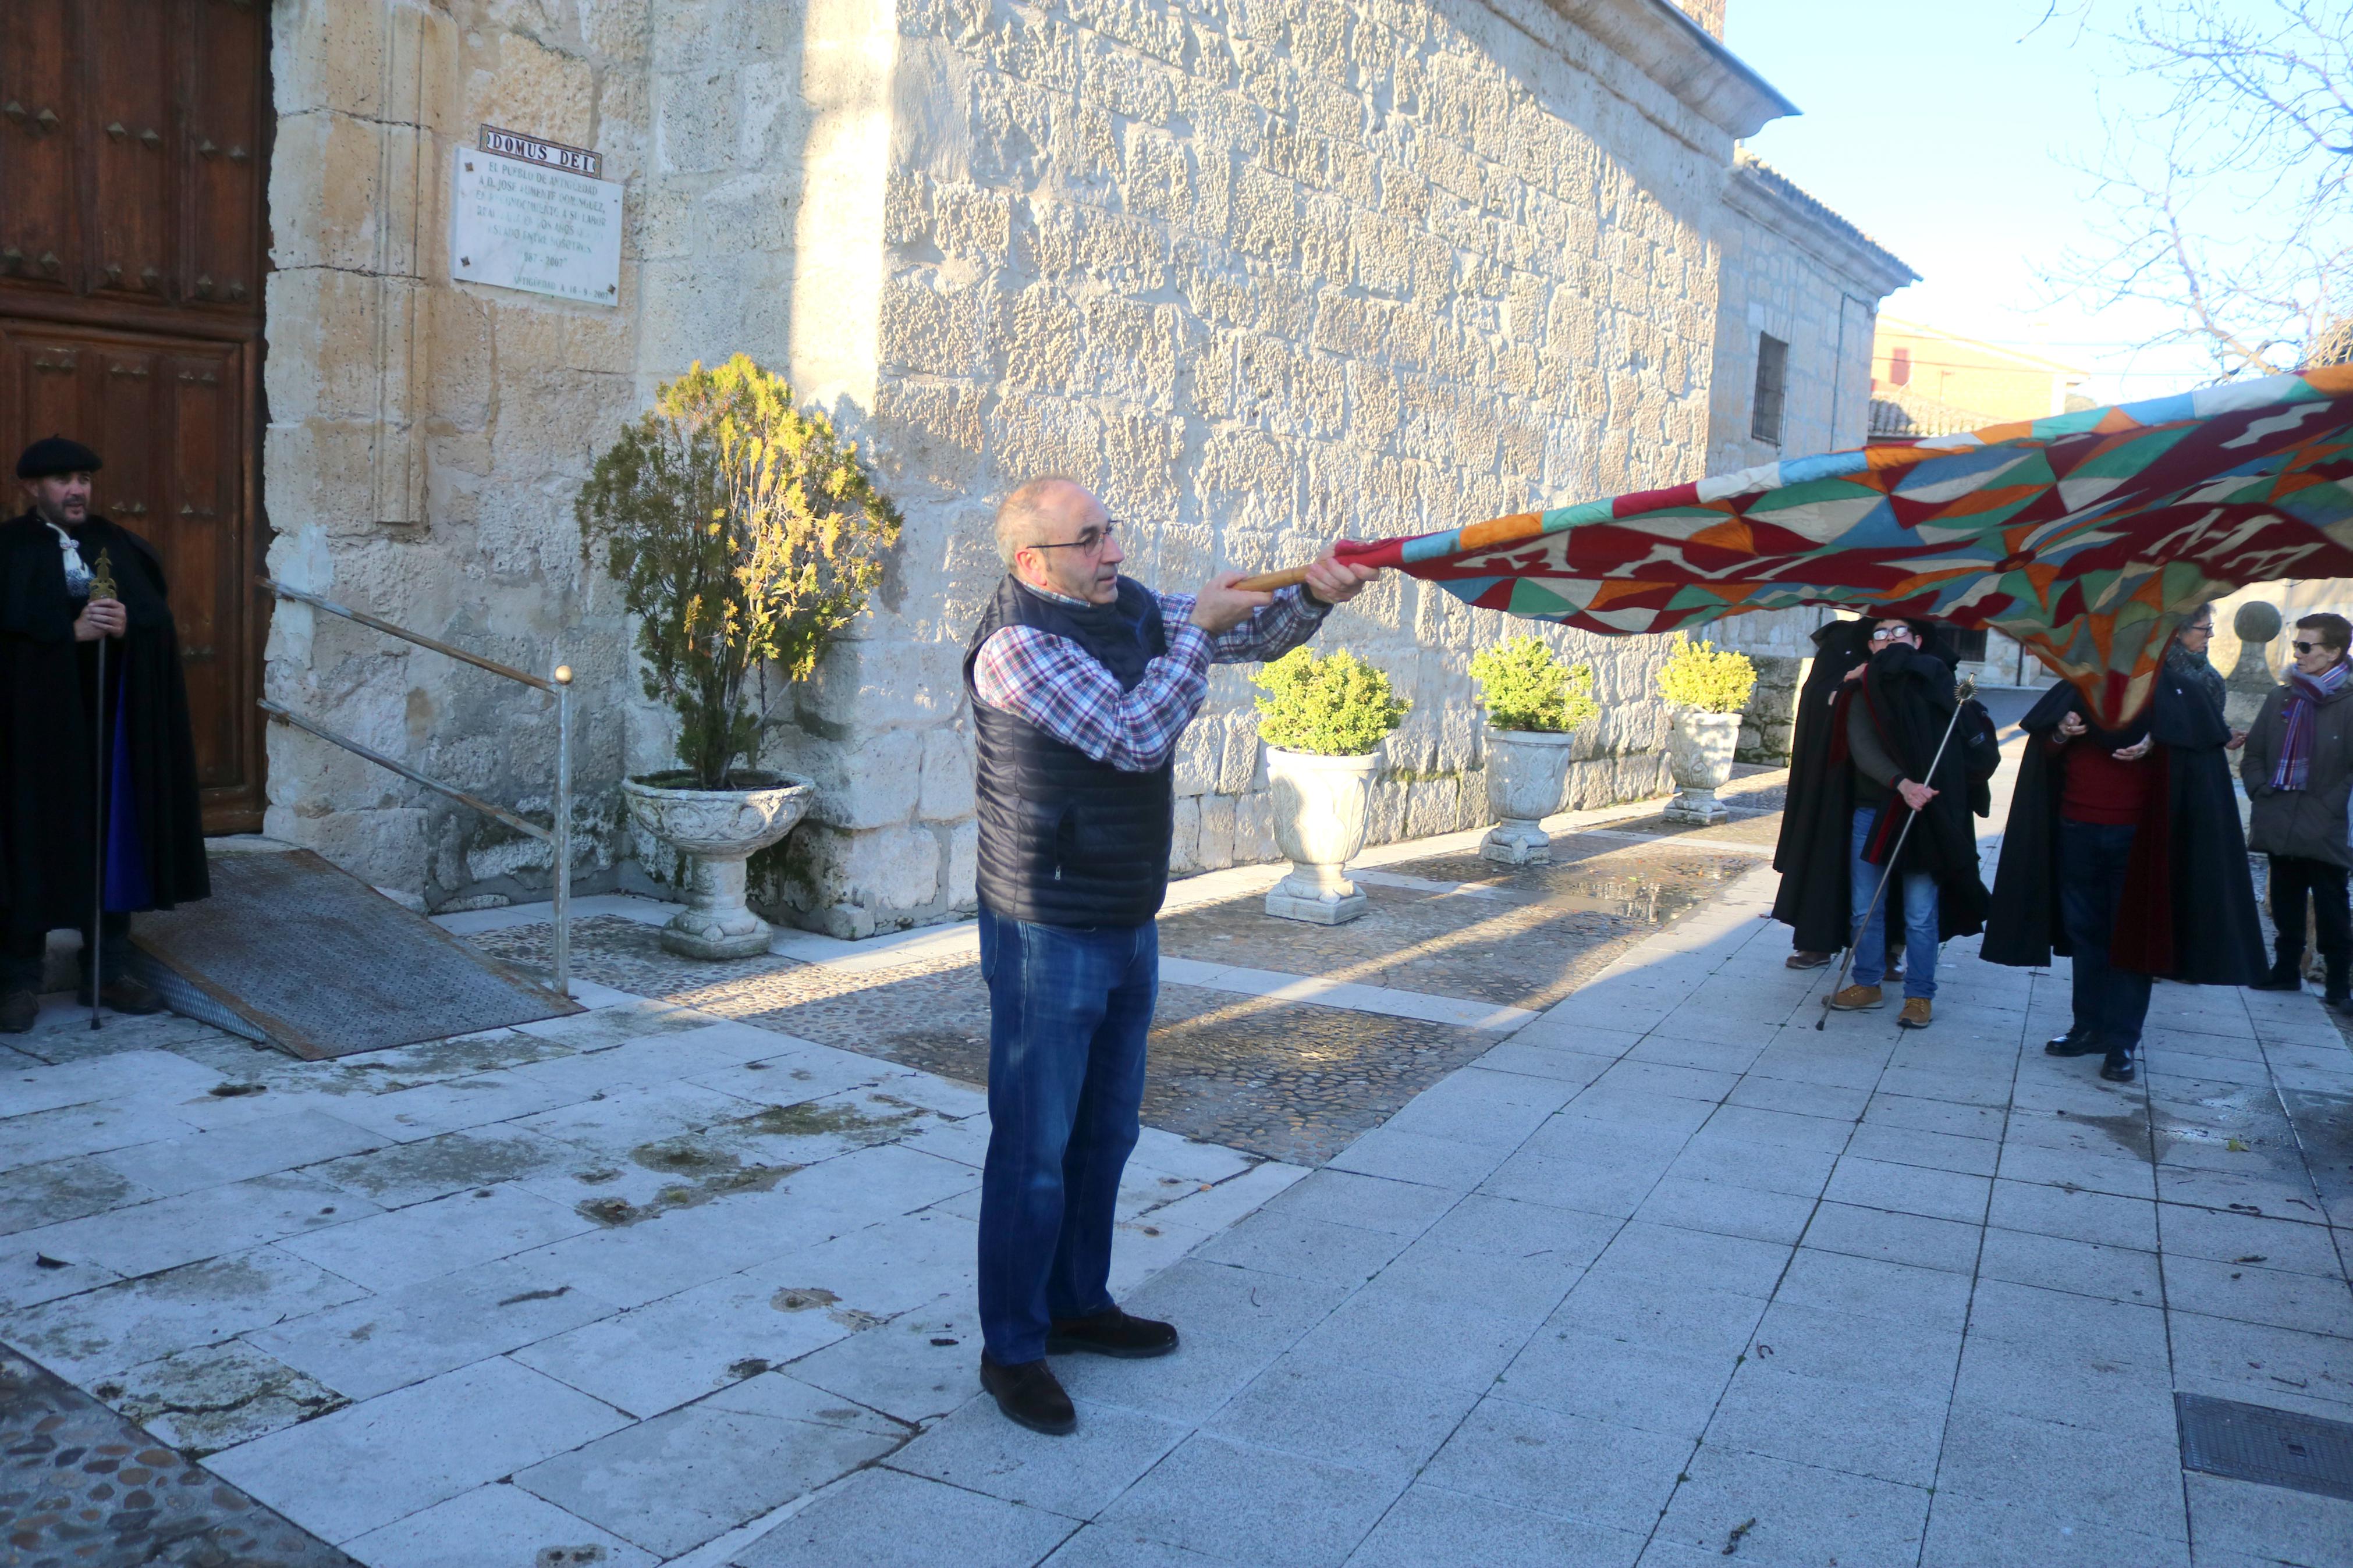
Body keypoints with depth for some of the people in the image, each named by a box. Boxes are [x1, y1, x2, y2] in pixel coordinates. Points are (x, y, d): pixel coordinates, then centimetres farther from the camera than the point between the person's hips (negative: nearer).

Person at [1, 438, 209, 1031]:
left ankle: (106, 973, 16)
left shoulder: (118, 544, 10)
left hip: (114, 713, 3)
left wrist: (126, 624, -17)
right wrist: (71, 631, -22)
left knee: (115, 835, 6)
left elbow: (159, 616, 4)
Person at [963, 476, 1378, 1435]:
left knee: (1105, 1132, 18)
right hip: (1049, 933, -8)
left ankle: (1079, 1304, 35)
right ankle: (1012, 1350, 15)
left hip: (1129, 923, 9)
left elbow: (1249, 635, 10)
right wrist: (1199, 627, -17)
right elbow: (1136, 737, -25)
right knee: (1034, 1149, 1)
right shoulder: (1016, 645, -18)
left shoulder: (1129, 607, 7)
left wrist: (1311, 596, -9)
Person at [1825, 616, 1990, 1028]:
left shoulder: (1936, 682, 3)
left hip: (1925, 816, -2)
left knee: (1920, 915, 2)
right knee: (1865, 909, 9)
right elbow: (1862, 749, -9)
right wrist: (1901, 783, -26)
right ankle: (1868, 985, 24)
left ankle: (1920, 995, 14)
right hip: (1872, 812, 2)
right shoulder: (1863, 692, 4)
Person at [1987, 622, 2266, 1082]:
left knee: (2132, 934, -1)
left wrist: (2154, 747, -18)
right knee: (2085, 931, 8)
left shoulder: (2179, 691, 1)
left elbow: (2194, 760, -1)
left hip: (2137, 833, -3)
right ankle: (2089, 1026, 17)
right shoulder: (2080, 684, 10)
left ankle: (2123, 1042, 2)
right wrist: (2060, 736, -9)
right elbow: (2045, 752, 12)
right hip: (2077, 828, 3)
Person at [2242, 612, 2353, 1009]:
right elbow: (2253, 753, 15)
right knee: (2286, 906, 15)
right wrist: (2261, 792, 3)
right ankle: (2287, 969, 27)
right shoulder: (2281, 697, 9)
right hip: (2280, 826, 5)